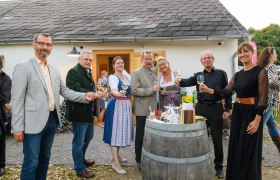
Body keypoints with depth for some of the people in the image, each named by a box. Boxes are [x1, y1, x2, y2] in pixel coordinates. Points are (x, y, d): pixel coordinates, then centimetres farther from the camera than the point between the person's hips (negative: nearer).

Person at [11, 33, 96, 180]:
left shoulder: (54, 70, 12)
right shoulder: (23, 67, -8)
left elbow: (65, 91, 12)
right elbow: (17, 99, -12)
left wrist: (85, 96, -3)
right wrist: (17, 128, -15)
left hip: (52, 119, 7)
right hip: (34, 122, -6)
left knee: (45, 158, 19)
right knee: (31, 162, 1)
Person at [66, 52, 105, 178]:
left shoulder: (88, 72, 16)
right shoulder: (74, 72, -13)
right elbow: (76, 90, -26)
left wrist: (96, 94, 9)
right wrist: (93, 94, -34)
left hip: (88, 111, 10)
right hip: (79, 112, -10)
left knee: (88, 137, 22)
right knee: (79, 141, 2)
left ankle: (81, 160, 42)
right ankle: (80, 169, 15)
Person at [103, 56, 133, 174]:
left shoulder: (127, 77, 12)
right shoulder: (112, 77, -11)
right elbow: (114, 91, -31)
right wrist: (119, 93, -50)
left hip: (126, 105, 8)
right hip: (116, 106, -7)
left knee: (122, 129, 15)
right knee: (115, 131, -5)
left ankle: (117, 155, 31)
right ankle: (116, 163, -1)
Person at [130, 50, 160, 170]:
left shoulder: (154, 73, 13)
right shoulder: (136, 72, -6)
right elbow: (134, 90, -16)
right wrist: (150, 90, -20)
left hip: (153, 109, 6)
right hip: (143, 110, -6)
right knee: (141, 136, 6)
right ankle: (139, 161, 21)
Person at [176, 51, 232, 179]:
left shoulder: (221, 73, 5)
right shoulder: (198, 75, 10)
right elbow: (189, 82, -8)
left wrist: (227, 109, -4)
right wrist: (180, 82, -31)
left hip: (216, 108, -2)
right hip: (200, 108, 2)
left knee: (217, 139, 6)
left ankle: (219, 167, 21)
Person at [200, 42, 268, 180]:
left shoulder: (260, 72, -9)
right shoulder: (237, 75, 11)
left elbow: (263, 98, -13)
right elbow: (226, 92, 3)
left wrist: (257, 120, -19)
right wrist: (208, 90, -12)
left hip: (251, 113, -7)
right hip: (237, 112, 7)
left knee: (249, 150, 3)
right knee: (236, 148, 15)